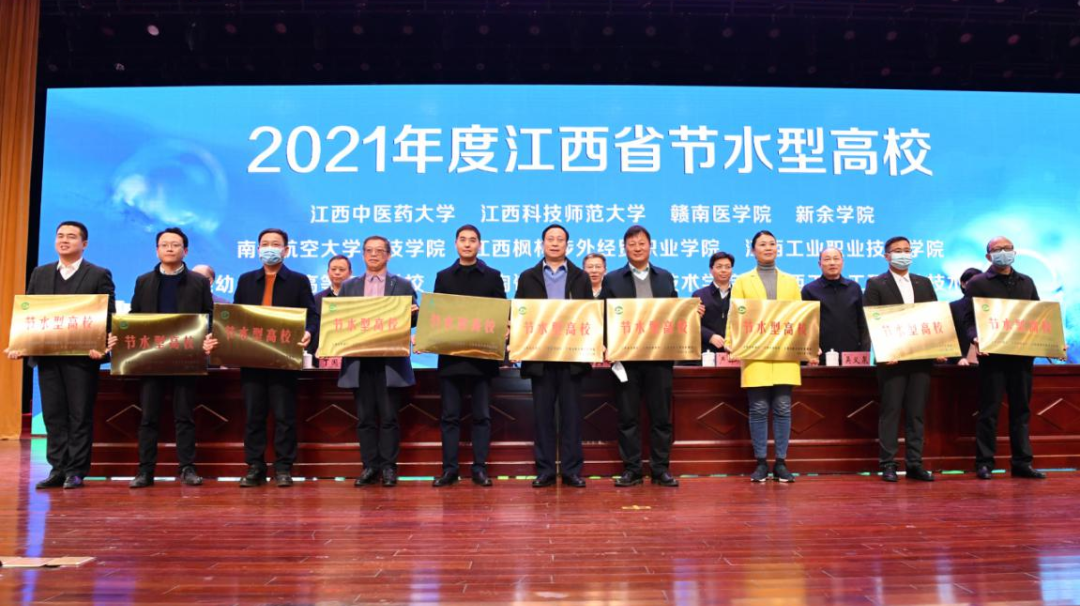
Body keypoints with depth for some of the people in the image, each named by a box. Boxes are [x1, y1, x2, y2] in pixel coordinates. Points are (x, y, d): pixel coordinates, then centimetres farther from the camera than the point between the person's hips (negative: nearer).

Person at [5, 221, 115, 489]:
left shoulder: (99, 275, 1)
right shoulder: (40, 274, 15)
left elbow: (108, 316, -6)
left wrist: (101, 346, -20)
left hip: (81, 356, -4)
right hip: (46, 356, 5)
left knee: (80, 415, 1)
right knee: (53, 415, 8)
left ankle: (76, 471, 8)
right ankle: (58, 468, 15)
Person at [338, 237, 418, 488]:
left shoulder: (403, 285, 8)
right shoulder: (348, 287, 14)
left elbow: (412, 319, 3)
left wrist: (412, 314, -19)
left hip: (390, 360, -2)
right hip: (359, 360, 2)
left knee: (389, 417, 1)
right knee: (365, 418, 5)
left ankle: (389, 467, 10)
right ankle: (370, 466, 14)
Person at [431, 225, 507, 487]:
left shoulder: (492, 276, 7)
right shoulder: (443, 277, 11)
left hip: (482, 354, -1)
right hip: (450, 354, 1)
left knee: (481, 415, 3)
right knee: (450, 415, 4)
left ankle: (480, 468, 10)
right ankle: (449, 468, 10)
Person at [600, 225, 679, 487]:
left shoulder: (666, 277, 13)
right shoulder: (612, 279, 7)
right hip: (625, 356, -1)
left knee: (661, 415, 4)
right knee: (628, 416, 3)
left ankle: (661, 469, 14)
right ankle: (631, 469, 13)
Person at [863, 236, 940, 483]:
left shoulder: (924, 283, 17)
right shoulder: (876, 284, 3)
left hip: (921, 358, 4)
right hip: (892, 358, -4)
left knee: (916, 413, 6)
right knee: (890, 411, -1)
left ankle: (915, 464, 12)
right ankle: (888, 464, 4)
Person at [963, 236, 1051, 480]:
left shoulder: (1026, 282, 15)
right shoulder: (977, 283, 1)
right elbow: (969, 318, -4)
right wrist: (975, 338, -23)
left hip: (1022, 354, 4)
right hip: (992, 355, -4)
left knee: (1021, 410, 9)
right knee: (989, 411, -1)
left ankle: (1022, 463, 16)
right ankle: (984, 463, 5)